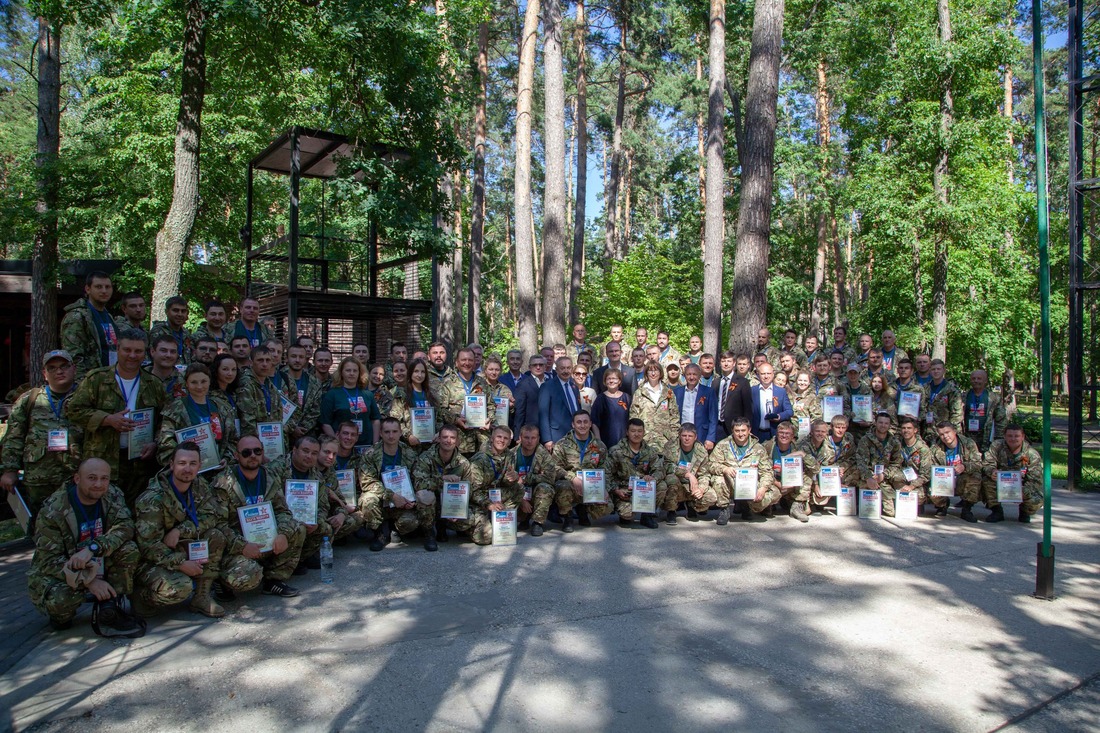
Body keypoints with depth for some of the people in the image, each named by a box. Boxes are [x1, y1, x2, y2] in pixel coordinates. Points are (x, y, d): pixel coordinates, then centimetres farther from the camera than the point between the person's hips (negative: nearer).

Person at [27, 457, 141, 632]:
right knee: (59, 599, -35)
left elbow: (125, 526, -24)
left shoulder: (113, 496, -10)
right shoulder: (53, 510, -21)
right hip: (58, 572, -3)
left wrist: (92, 548, -41)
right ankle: (61, 614, 3)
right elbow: (49, 560, -21)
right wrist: (88, 580, -32)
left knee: (129, 550, -24)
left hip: (99, 565, 3)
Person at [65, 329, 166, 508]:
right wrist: (108, 419, -14)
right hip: (103, 461, -2)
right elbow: (74, 410, -3)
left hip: (140, 461, 2)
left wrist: (155, 444, -6)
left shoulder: (154, 385, 10)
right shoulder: (96, 379, 2)